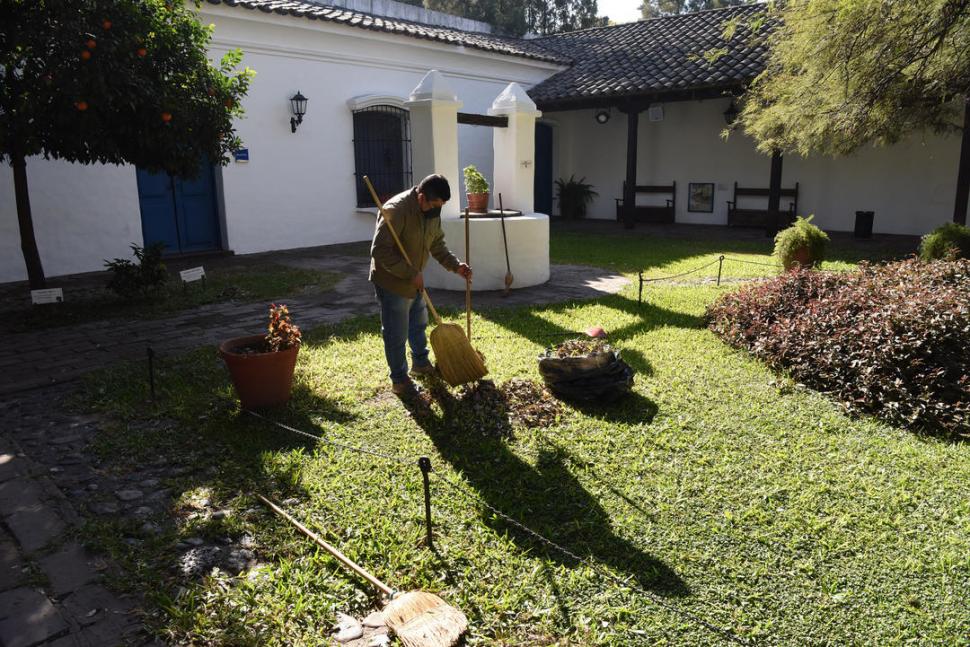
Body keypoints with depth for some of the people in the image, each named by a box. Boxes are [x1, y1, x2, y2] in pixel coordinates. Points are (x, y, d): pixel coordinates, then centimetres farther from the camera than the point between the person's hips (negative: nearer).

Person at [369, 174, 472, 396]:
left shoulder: (433, 212, -3)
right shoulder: (396, 210, -29)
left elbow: (437, 244, 9)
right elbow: (380, 251, -30)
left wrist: (455, 265, -7)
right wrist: (411, 273, -29)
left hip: (415, 281, 8)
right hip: (392, 282, -8)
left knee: (419, 324, 24)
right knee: (396, 334, 3)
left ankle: (420, 363, 44)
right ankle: (399, 379, 19)